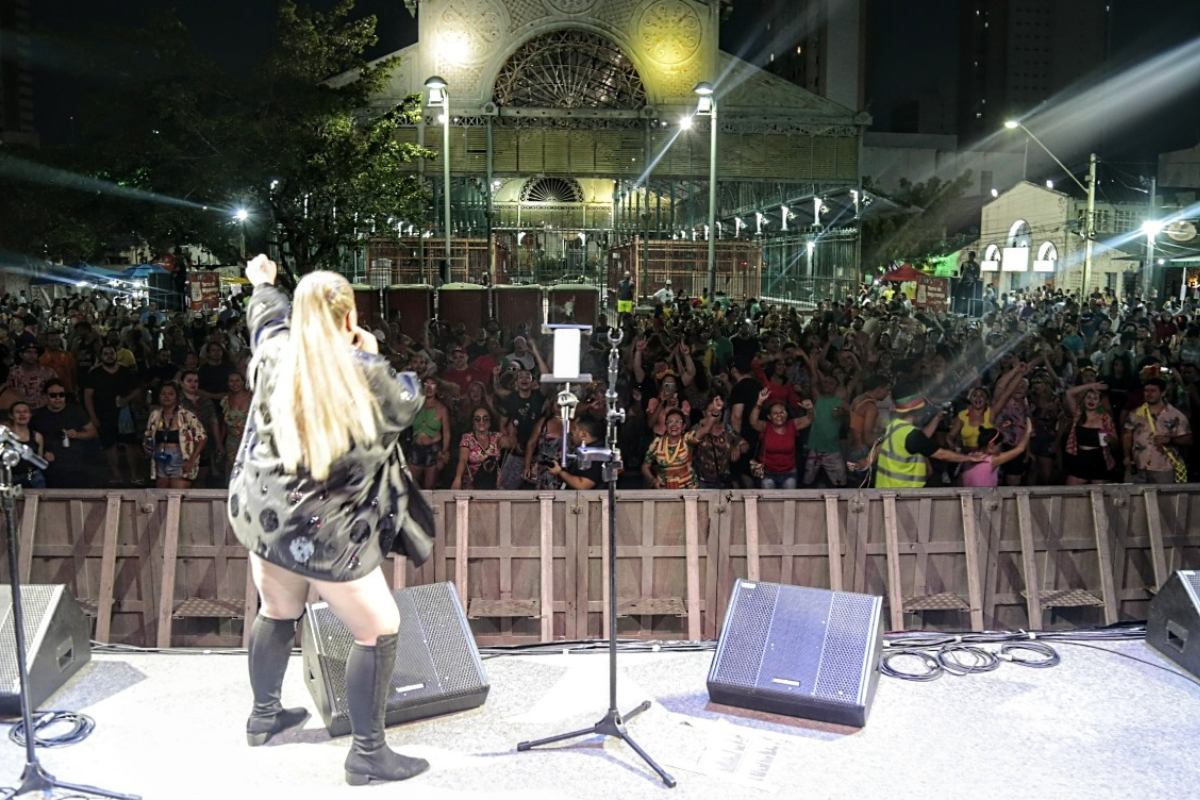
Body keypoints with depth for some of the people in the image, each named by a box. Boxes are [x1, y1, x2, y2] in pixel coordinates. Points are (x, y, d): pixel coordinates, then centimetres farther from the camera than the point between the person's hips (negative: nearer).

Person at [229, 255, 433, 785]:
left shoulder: (275, 354, -3)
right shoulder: (366, 373, -20)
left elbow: (268, 317, 20)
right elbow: (406, 406, 0)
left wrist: (263, 284, 40)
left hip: (264, 515, 7)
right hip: (328, 532, -7)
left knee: (277, 612, 28)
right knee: (379, 629, 5)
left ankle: (264, 715, 47)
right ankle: (367, 753, 13)